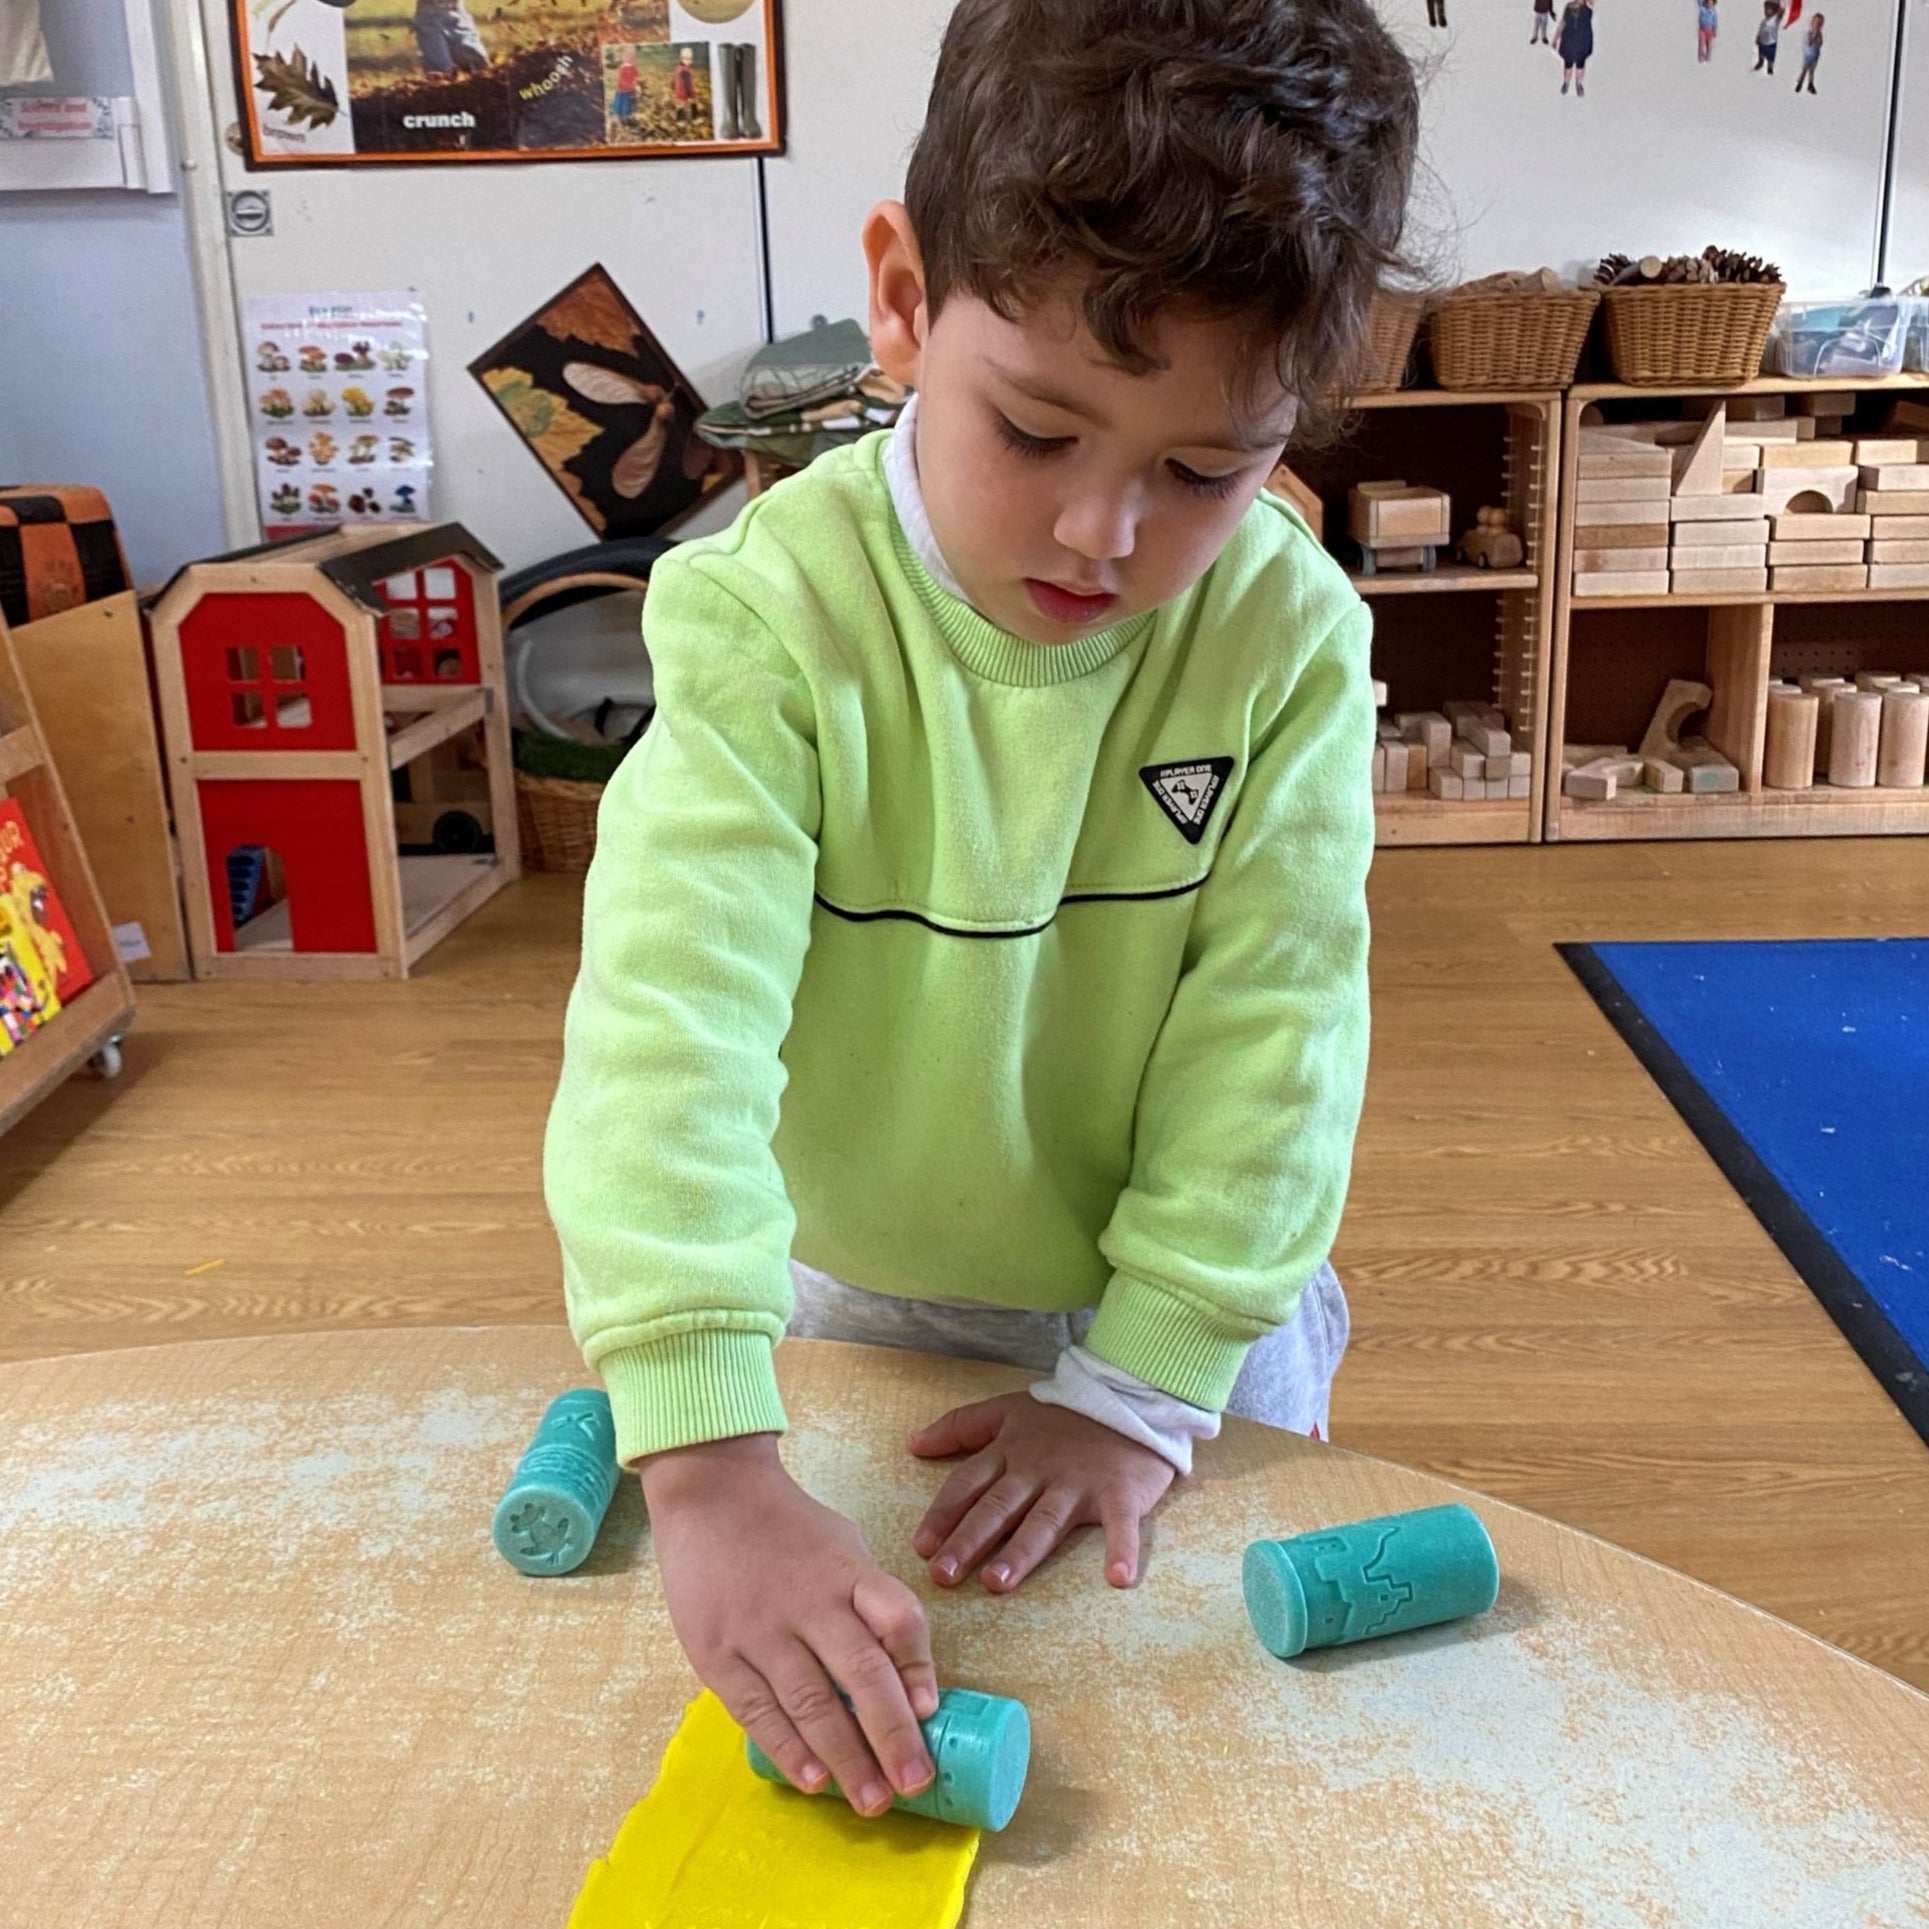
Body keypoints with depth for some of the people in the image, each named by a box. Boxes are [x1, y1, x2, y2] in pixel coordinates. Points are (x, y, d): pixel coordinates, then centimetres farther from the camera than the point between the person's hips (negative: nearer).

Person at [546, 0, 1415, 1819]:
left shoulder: (1294, 635, -20)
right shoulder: (771, 614, -27)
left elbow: (1273, 1028, -17)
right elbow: (669, 1017, -37)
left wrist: (1146, 1380, -19)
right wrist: (710, 1458, -44)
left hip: (1181, 1304, 1)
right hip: (843, 1297, 0)